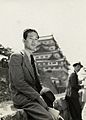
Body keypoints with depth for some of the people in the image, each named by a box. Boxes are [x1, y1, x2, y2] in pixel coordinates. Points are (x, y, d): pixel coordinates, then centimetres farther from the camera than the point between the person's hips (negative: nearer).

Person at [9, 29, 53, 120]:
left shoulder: (31, 60, 20)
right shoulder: (16, 57, -7)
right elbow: (19, 83, -17)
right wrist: (38, 96, -16)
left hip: (33, 97, 8)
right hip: (22, 99, -8)